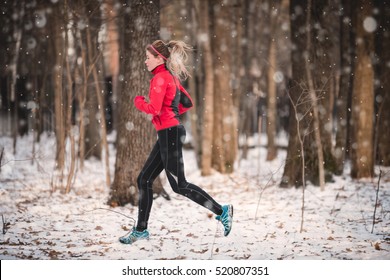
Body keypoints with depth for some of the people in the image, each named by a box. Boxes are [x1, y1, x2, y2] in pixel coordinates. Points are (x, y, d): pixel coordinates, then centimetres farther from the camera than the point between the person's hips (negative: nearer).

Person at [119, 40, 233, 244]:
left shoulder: (160, 77, -12)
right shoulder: (170, 77, 16)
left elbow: (153, 108, -22)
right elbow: (187, 103, 22)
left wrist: (139, 102, -3)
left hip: (169, 133, -10)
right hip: (168, 134, 10)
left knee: (179, 185, -5)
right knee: (144, 180, 11)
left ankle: (222, 211, 0)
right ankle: (141, 230, 15)